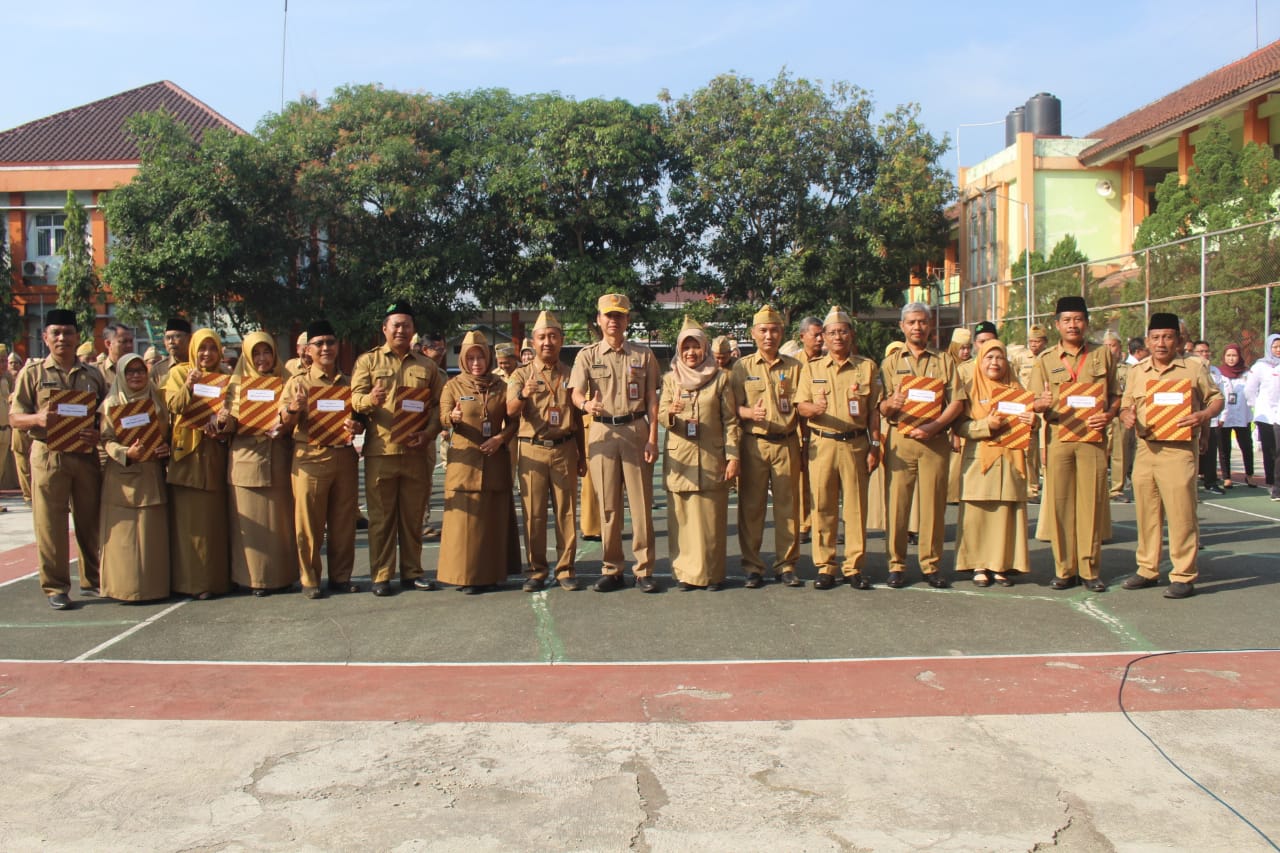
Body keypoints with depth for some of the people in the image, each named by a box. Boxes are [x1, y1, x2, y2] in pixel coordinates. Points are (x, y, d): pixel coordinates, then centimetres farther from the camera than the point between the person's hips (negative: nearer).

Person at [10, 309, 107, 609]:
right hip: (48, 456, -2)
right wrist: (38, 419, -20)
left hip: (87, 456, 2)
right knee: (50, 525, 0)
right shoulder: (33, 372, 4)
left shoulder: (92, 374, 10)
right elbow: (15, 418, 2)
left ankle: (93, 581, 21)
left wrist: (99, 435, -9)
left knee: (90, 521, 8)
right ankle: (56, 588, 7)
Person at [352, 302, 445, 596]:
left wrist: (429, 432, -6)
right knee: (381, 516, 2)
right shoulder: (368, 360, 7)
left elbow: (438, 404, 11)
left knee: (413, 516, 7)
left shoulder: (427, 365, 14)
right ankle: (381, 576, 9)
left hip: (416, 451, 2)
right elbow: (355, 398, -2)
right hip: (380, 450, -2)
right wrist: (370, 400, -25)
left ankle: (412, 572, 17)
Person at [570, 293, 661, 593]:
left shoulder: (643, 355, 8)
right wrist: (586, 404, -30)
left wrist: (652, 438, -4)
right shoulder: (587, 355, 7)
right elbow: (576, 392, -6)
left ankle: (644, 570, 6)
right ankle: (611, 570, 12)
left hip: (637, 430, 0)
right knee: (608, 505, 4)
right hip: (602, 432, 0)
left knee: (642, 503, -1)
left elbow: (652, 399, 6)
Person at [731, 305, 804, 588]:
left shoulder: (795, 367, 11)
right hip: (753, 443, -1)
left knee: (788, 506, 2)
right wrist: (750, 413, -16)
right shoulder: (742, 367, 8)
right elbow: (733, 406, 2)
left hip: (787, 443, 1)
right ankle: (752, 567, 8)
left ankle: (786, 565, 11)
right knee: (751, 506, 0)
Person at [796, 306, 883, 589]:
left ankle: (854, 567, 8)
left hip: (856, 444, 0)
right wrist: (815, 409, -19)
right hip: (822, 444, 0)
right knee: (823, 507, 1)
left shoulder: (867, 367, 9)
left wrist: (874, 446, 2)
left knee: (856, 506, 1)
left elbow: (874, 411, 8)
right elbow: (800, 405, 3)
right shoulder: (812, 368, 10)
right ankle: (825, 567, 9)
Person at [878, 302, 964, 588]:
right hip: (900, 439, 0)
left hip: (935, 440, 0)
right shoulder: (891, 363, 13)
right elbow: (882, 409, 6)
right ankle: (896, 564, 4)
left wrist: (933, 426, -11)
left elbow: (957, 402, 4)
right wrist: (891, 403, -19)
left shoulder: (944, 361, 14)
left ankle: (932, 564, 8)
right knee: (897, 502, -3)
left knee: (934, 503, 0)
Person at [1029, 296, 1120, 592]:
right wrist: (1043, 403, -19)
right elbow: (1035, 403, 5)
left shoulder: (1103, 355, 10)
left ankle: (1091, 570, 8)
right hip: (1058, 438, 0)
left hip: (1093, 439, 0)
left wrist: (1109, 415, -6)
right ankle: (1065, 569, 8)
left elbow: (1116, 394, 14)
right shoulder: (1045, 360, 7)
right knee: (1059, 504, 0)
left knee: (1091, 504, 0)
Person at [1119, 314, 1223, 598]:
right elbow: (1126, 405, 19)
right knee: (1146, 512, 10)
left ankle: (1184, 576, 2)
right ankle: (1147, 569, 21)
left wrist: (1205, 415, -14)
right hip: (1145, 449, 5)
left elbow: (1216, 398, 7)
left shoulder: (1194, 369, 2)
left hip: (1179, 450, -4)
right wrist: (1127, 415, -5)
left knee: (1180, 513, -5)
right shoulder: (1137, 372, 13)